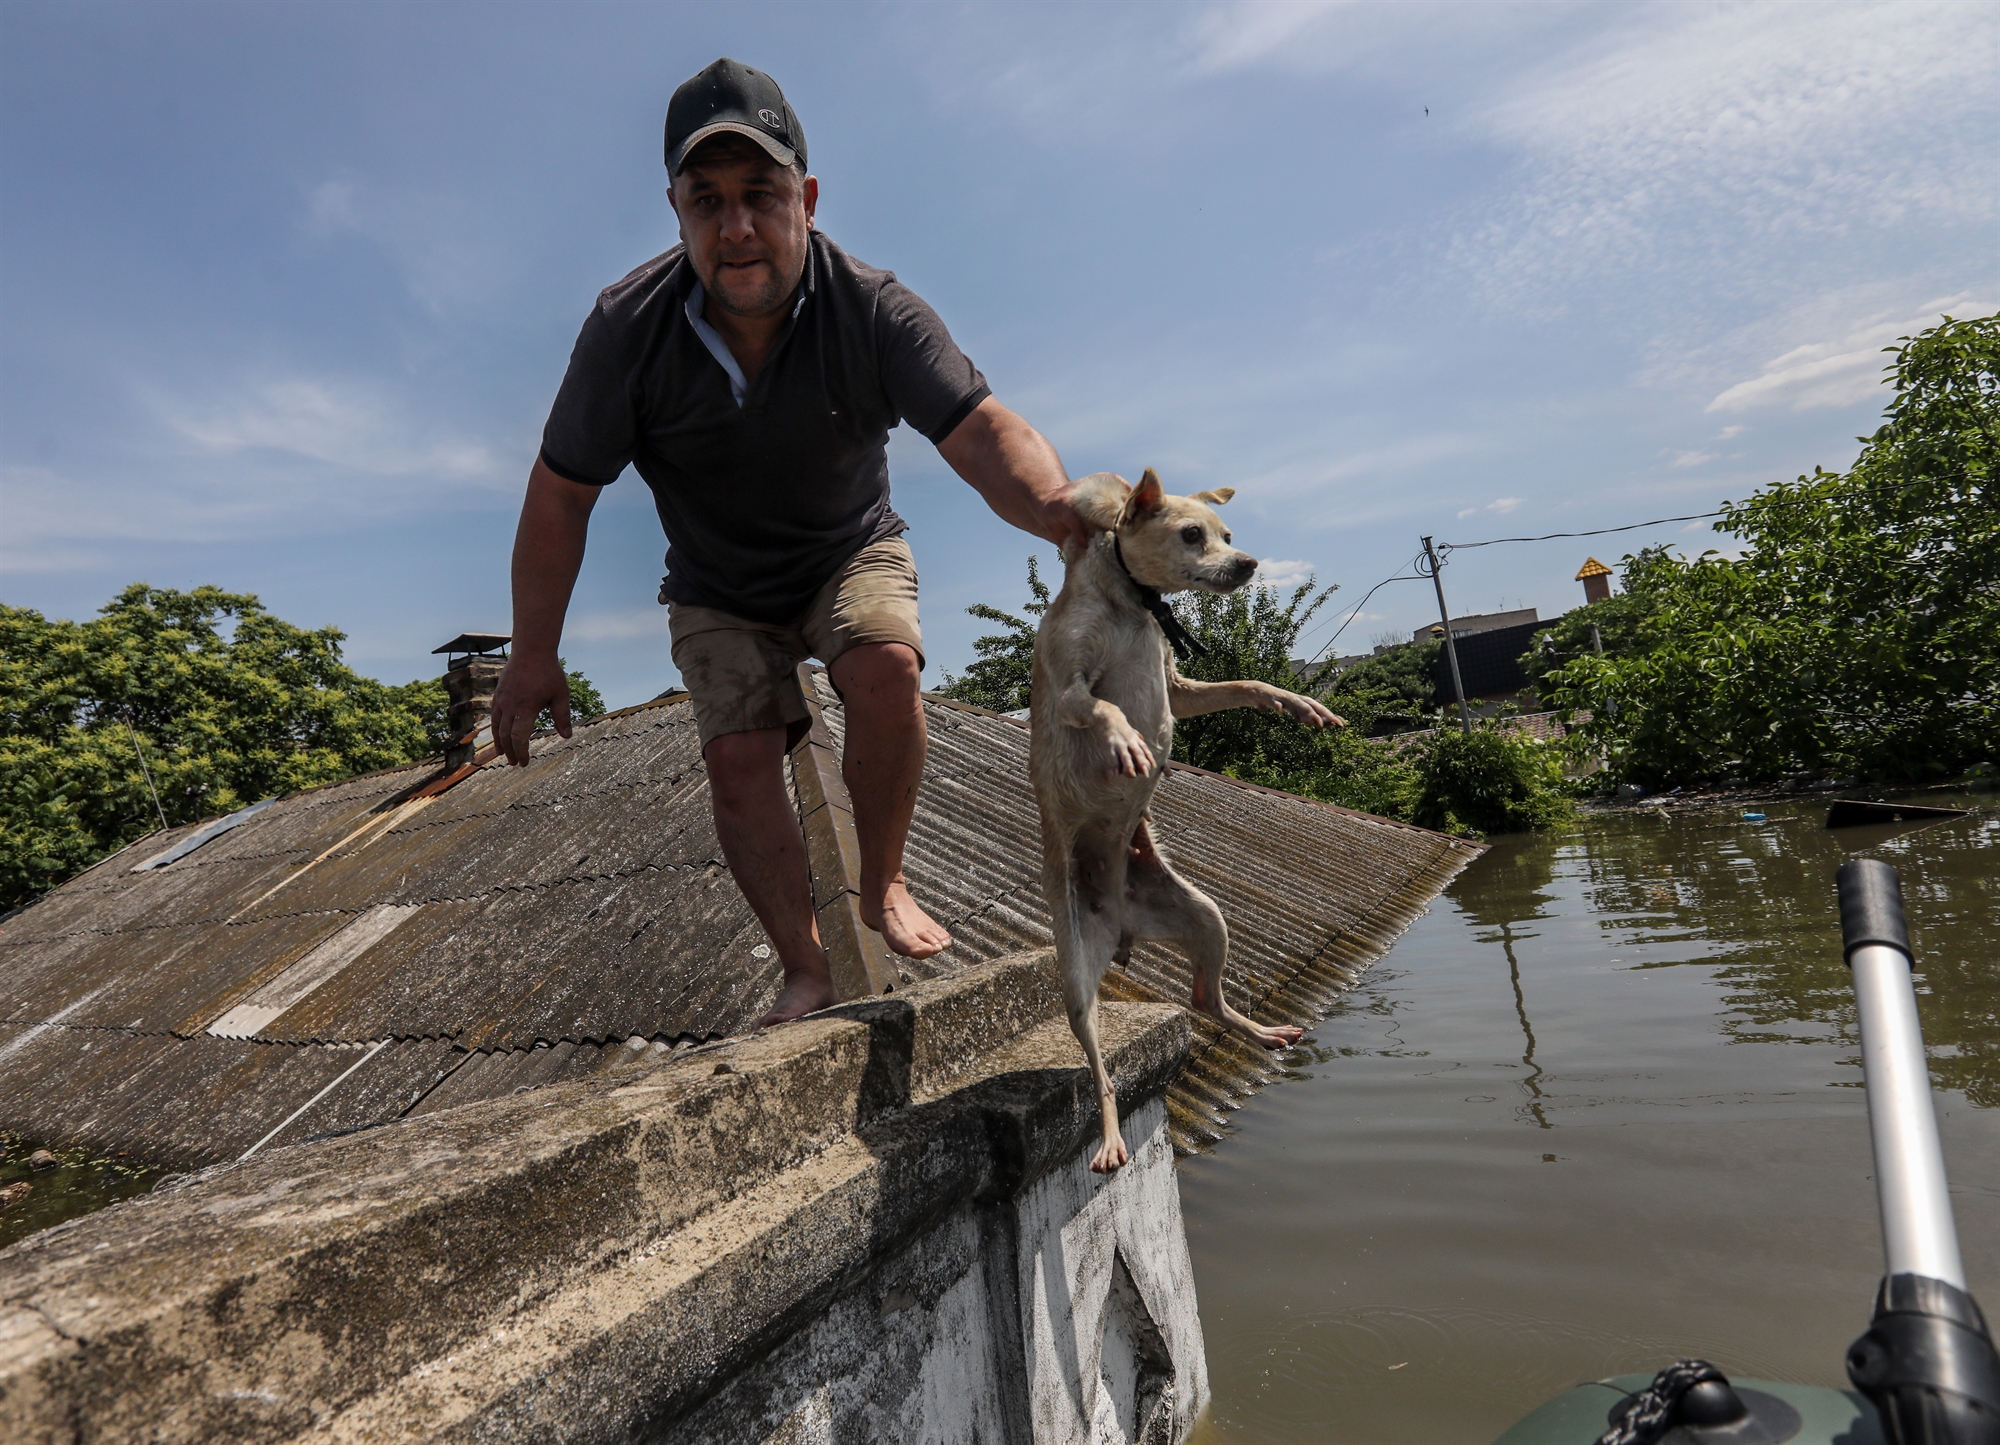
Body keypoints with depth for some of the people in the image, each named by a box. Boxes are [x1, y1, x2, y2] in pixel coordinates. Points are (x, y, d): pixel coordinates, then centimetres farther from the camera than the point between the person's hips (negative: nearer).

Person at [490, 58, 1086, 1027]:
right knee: (738, 760, -14)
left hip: (850, 554, -1)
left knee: (885, 668, -29)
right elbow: (560, 493, -13)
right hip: (719, 592, 1)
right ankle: (806, 968, 4)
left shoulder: (872, 310, -24)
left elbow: (980, 430, -36)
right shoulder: (628, 327, -21)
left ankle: (883, 887, -6)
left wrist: (1056, 503, -60)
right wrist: (533, 657, -8)